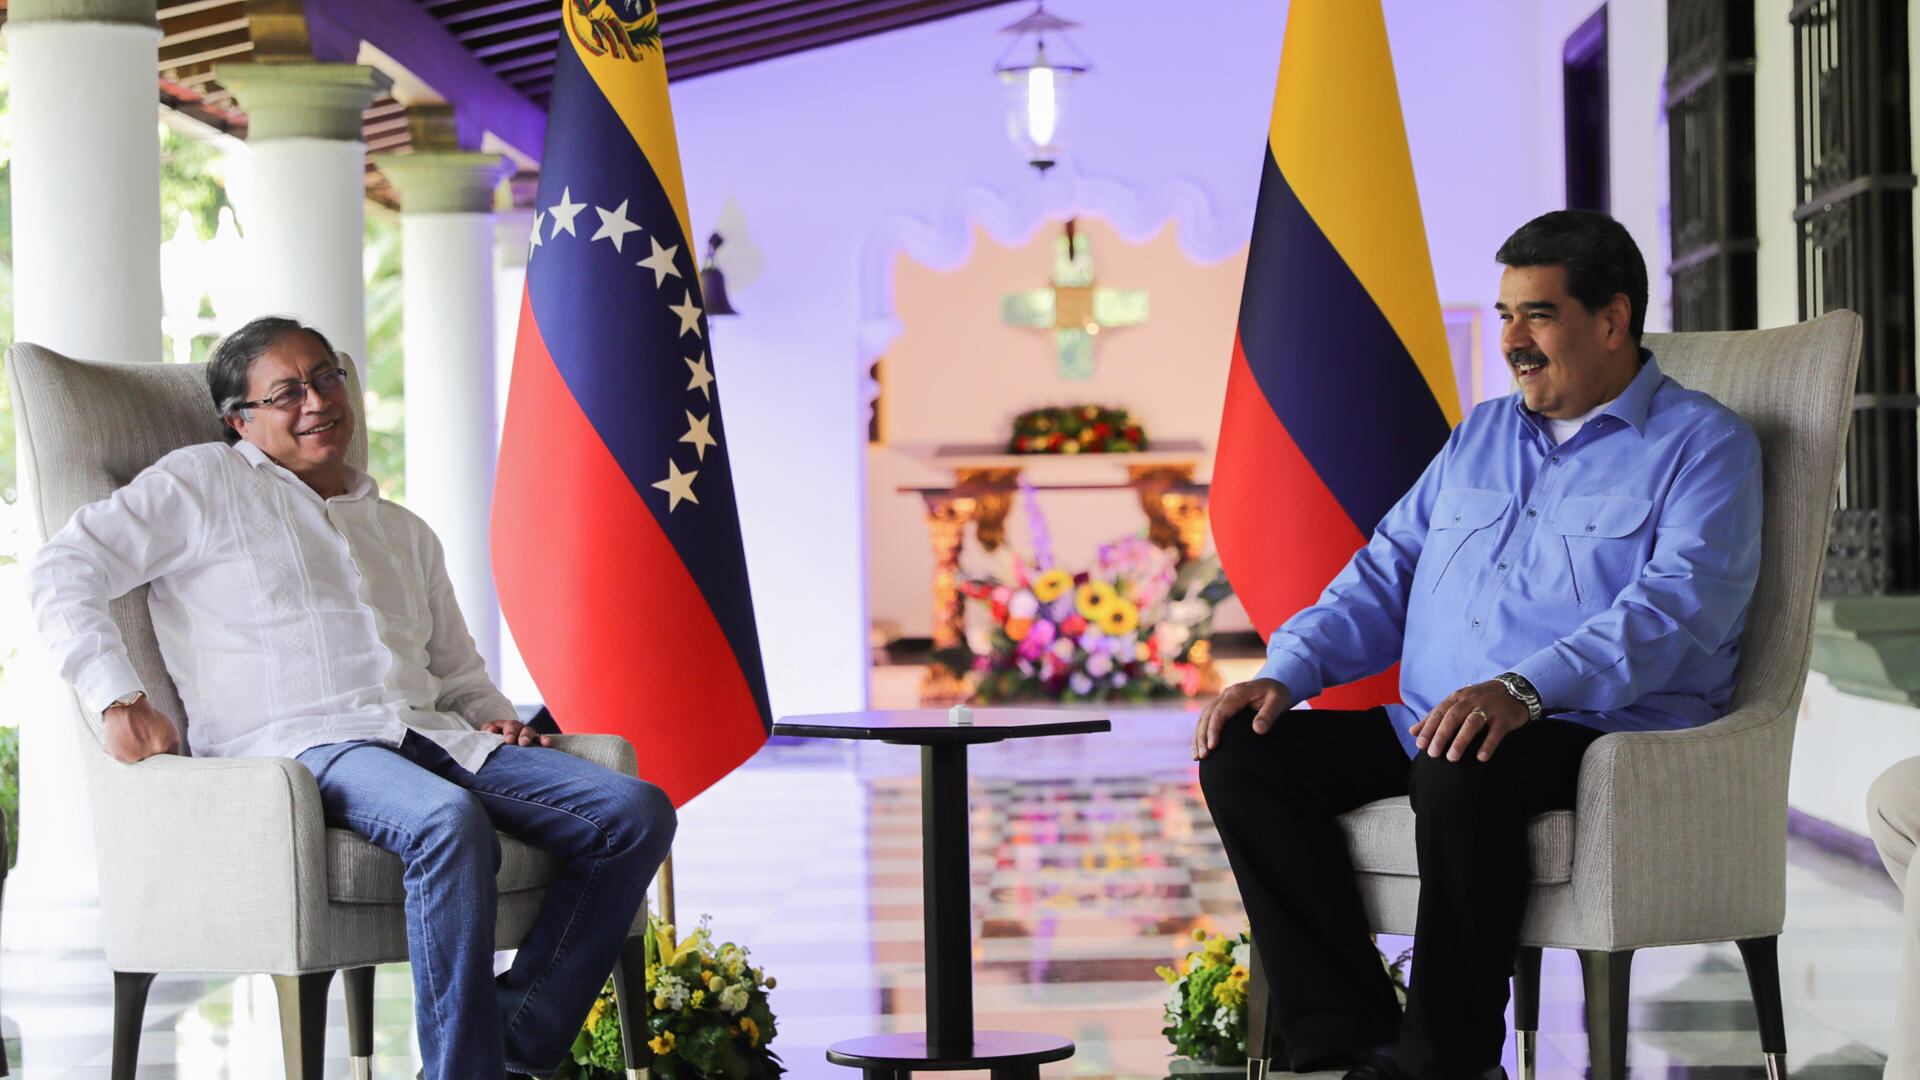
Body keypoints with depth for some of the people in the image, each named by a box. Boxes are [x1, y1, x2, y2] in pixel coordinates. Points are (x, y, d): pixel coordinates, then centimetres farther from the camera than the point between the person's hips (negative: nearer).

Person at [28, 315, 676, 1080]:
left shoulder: (404, 531, 31)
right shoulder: (206, 483, 13)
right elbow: (61, 572, 3)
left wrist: (494, 716, 11)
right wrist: (119, 700, -11)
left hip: (430, 734, 7)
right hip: (297, 745, -7)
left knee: (636, 812, -16)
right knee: (451, 821, -40)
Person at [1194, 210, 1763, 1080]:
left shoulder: (1702, 445, -1)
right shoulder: (1482, 435, 22)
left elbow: (1677, 606, -18)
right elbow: (1385, 576, 22)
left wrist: (1524, 689, -34)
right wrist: (1287, 671, 2)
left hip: (1604, 740, -7)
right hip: (1429, 727, 7)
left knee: (1463, 771, -39)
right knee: (1243, 752, -12)